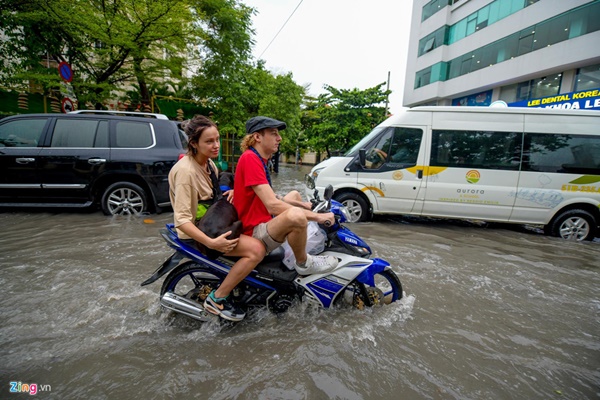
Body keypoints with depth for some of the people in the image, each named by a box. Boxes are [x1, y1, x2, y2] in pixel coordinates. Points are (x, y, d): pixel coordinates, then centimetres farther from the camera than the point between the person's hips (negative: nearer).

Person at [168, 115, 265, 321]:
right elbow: (181, 219, -26)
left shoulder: (209, 164, 6)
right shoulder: (185, 170, -22)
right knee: (256, 249, -25)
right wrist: (211, 243, -37)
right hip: (197, 232, -9)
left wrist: (230, 192, -1)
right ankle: (217, 299, -9)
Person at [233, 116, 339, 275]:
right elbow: (273, 206, -29)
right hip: (255, 233, -11)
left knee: (295, 195, 28)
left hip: (264, 221, 11)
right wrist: (317, 216, -24)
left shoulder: (259, 159, 11)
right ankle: (303, 263, -9)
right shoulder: (250, 158, -20)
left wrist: (303, 205, 7)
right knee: (296, 215, -38)